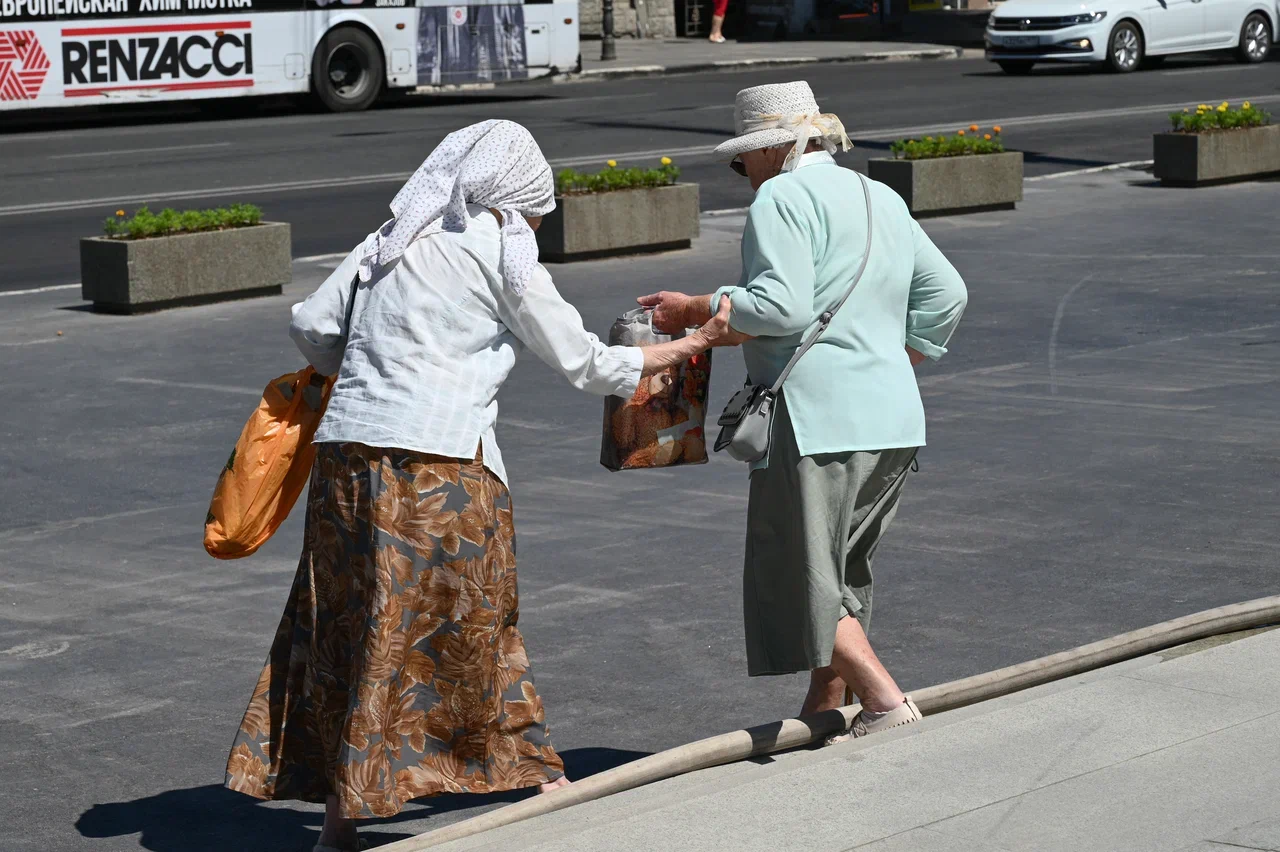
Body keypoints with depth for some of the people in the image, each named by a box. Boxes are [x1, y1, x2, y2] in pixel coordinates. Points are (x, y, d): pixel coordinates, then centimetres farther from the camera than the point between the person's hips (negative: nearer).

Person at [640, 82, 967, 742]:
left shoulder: (783, 198, -8)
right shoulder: (882, 200, 19)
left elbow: (780, 306, -19)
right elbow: (944, 293, 22)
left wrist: (694, 310, -9)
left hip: (817, 420, -9)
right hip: (893, 421, 9)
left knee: (802, 578, -3)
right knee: (841, 572, 18)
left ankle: (884, 699, -12)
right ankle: (823, 711, 23)